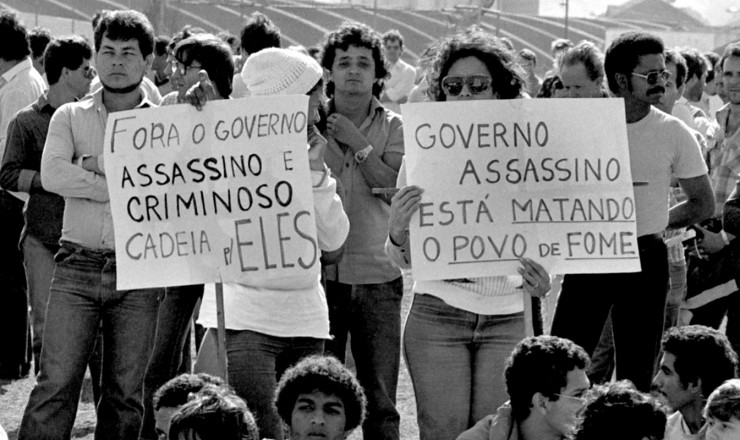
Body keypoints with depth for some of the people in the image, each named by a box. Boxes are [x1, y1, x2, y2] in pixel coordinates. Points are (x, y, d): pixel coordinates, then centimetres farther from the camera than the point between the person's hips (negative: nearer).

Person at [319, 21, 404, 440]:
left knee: (380, 403, 2)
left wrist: (358, 143, -10)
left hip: (377, 278, 0)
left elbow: (397, 189, -8)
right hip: (320, 272, 0)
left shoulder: (392, 128, 6)